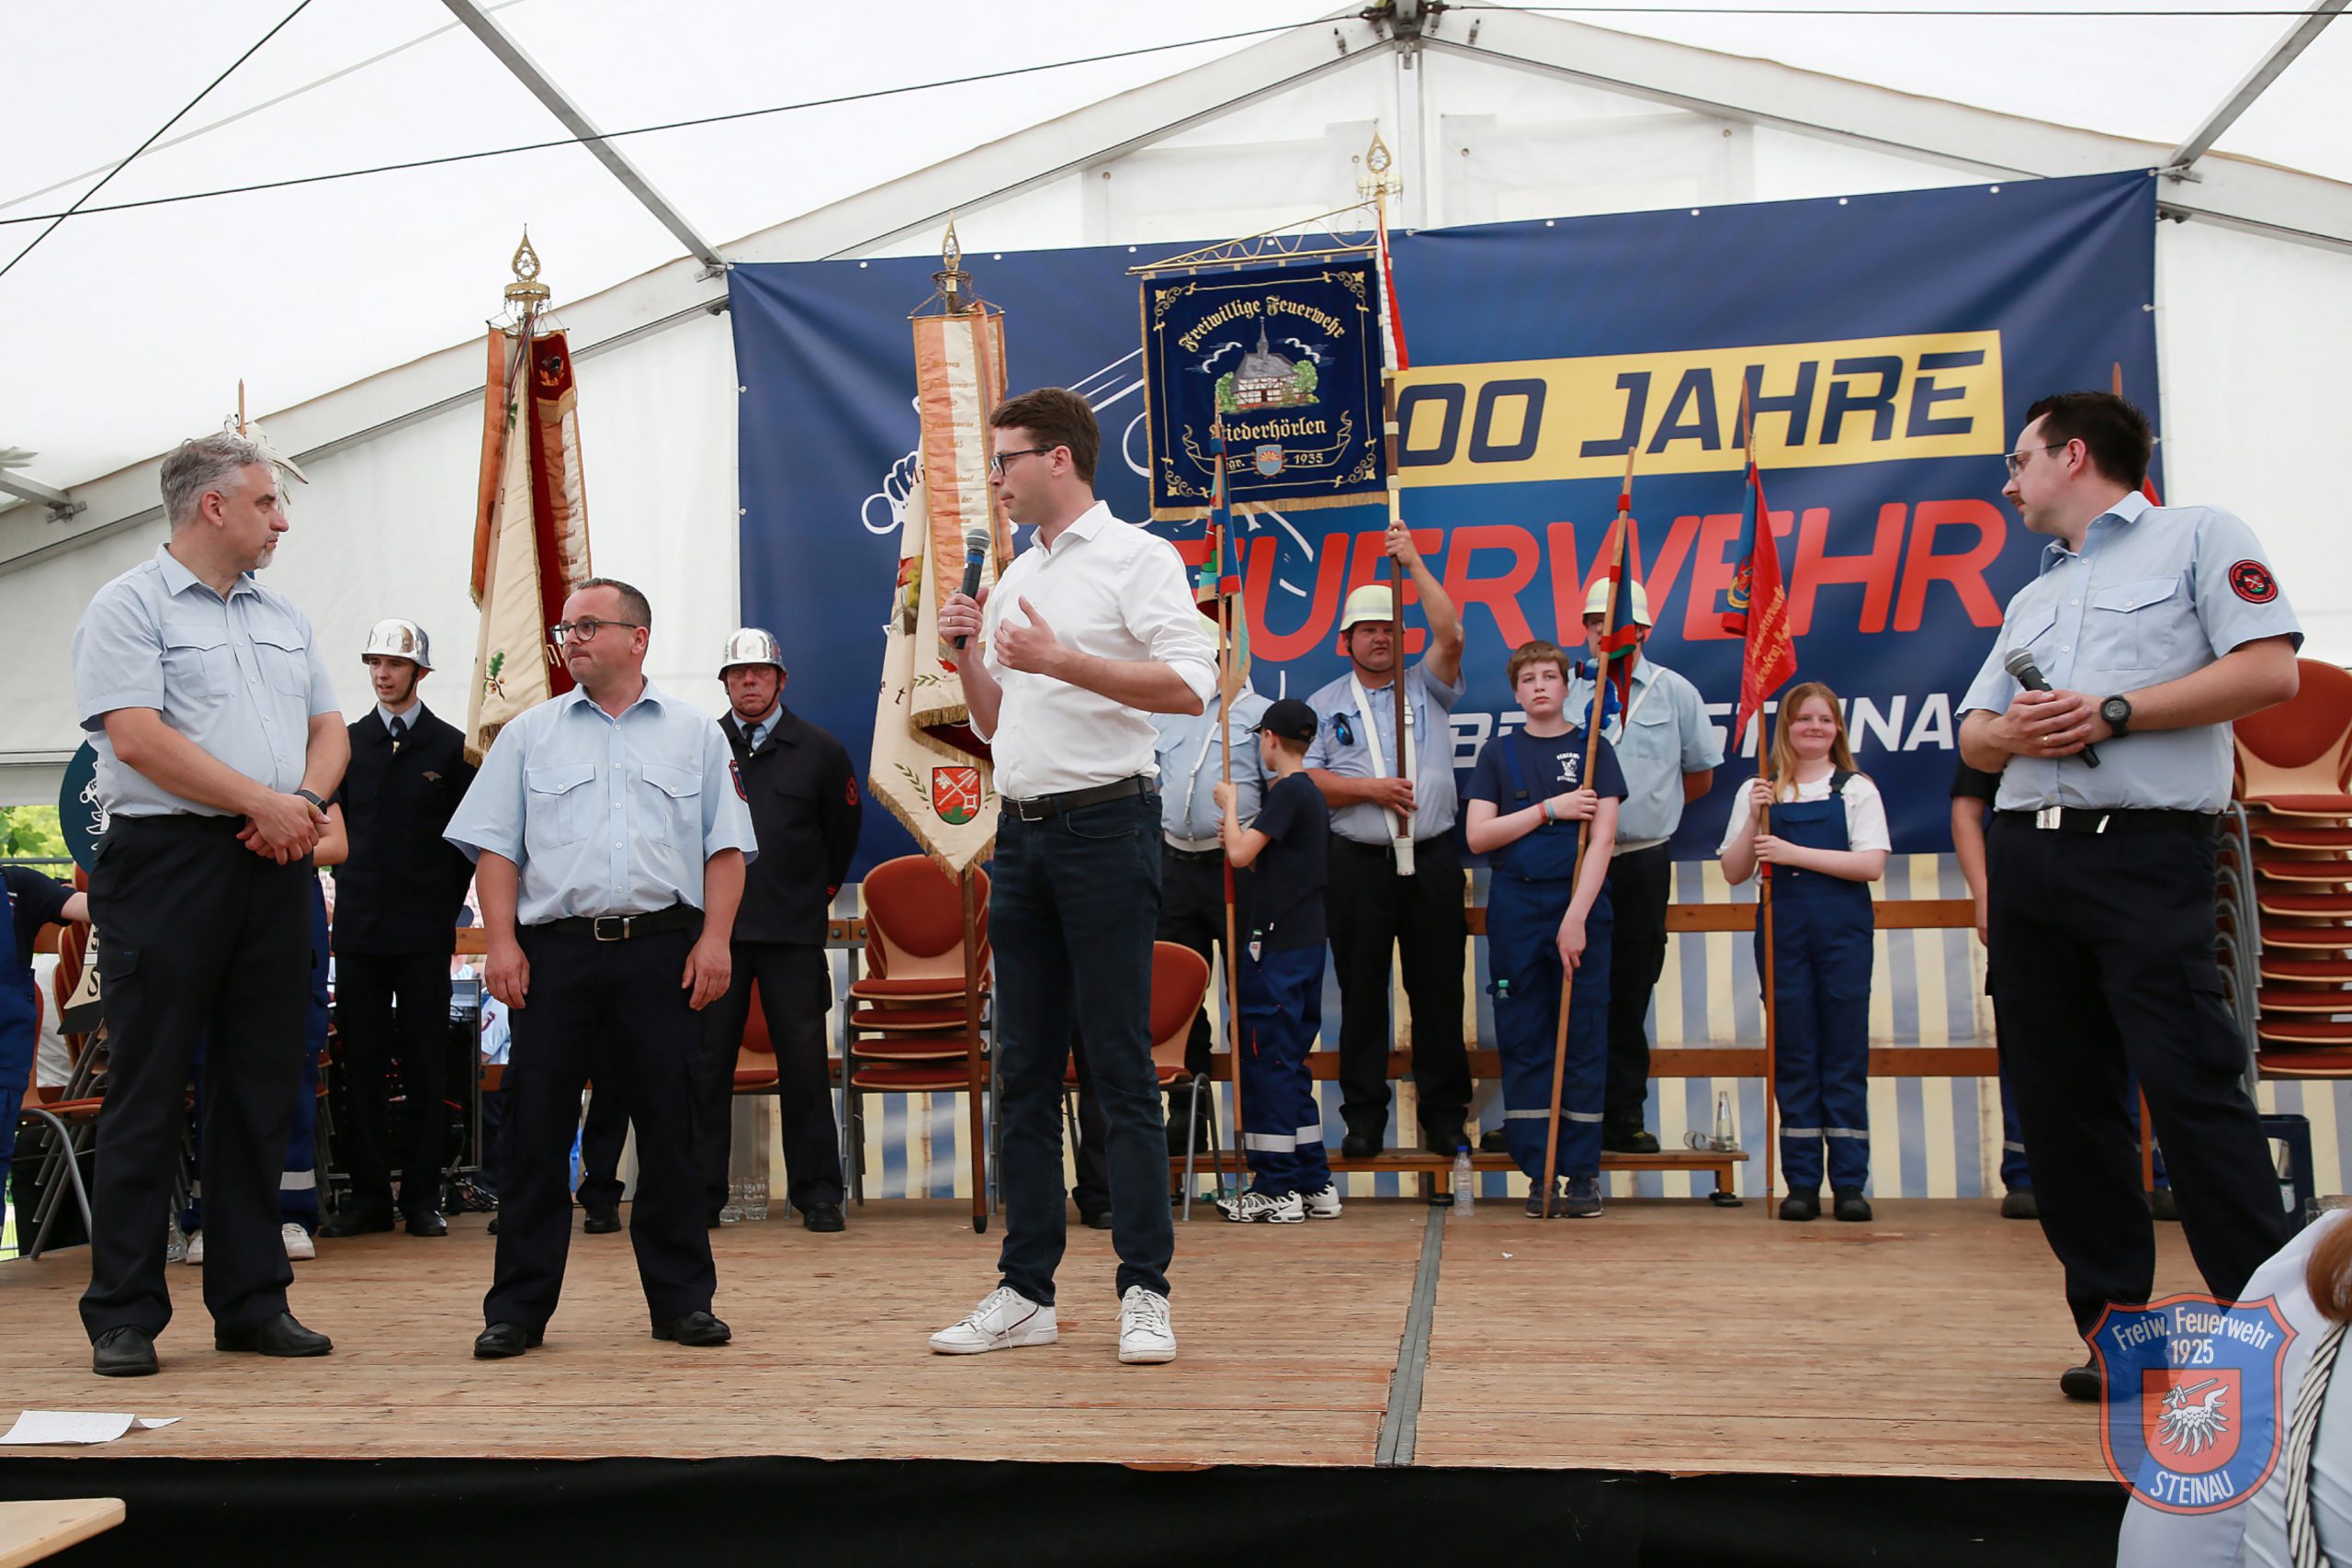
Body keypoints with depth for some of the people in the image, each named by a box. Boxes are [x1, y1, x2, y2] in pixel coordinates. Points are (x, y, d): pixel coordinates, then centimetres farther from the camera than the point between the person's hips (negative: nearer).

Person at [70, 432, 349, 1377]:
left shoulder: (283, 618, 19)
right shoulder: (129, 606, -2)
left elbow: (329, 729, 16)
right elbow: (138, 737, -14)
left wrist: (307, 803, -5)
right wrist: (264, 802, -13)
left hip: (274, 870, 6)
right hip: (167, 862, -6)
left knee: (263, 1089, 8)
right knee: (148, 1093, -2)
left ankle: (251, 1301, 16)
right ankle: (123, 1316, 6)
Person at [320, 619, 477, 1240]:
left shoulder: (452, 746, 3)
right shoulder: (347, 743, 10)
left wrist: (445, 905, -1)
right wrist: (350, 888, 7)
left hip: (424, 931, -2)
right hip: (359, 927, 2)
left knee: (425, 1067, 0)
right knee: (362, 1065, 4)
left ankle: (423, 1197, 7)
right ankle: (367, 1195, 11)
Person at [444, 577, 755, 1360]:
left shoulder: (694, 734, 11)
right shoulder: (530, 734, 13)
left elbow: (725, 847, 7)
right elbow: (495, 846, 8)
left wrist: (714, 938, -5)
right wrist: (500, 940, -3)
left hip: (662, 951, 0)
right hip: (555, 949, 1)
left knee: (671, 1130, 2)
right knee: (536, 1130, 1)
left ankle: (682, 1299, 12)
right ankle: (519, 1307, 8)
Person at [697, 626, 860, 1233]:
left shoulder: (819, 751, 6)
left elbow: (844, 830, 18)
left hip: (793, 932, -1)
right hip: (714, 929, 1)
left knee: (805, 1062, -1)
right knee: (706, 1062, 2)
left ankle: (818, 1194, 7)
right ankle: (700, 1193, 10)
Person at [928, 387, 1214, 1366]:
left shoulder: (1135, 556, -3)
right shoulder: (1016, 577, 20)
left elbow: (1190, 685, -16)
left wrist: (1062, 660, -18)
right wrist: (969, 653, 7)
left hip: (1104, 821, -7)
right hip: (1022, 830, 7)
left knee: (1120, 1066, -5)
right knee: (1024, 1069, 7)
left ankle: (1144, 1291, 2)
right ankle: (1026, 1291, 14)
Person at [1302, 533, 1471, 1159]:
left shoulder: (1427, 687, 11)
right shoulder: (1324, 704, 10)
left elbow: (1450, 635, -8)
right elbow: (1305, 779, 1)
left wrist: (1414, 563, -10)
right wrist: (1371, 789, -11)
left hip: (1432, 857, 0)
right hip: (1358, 863, 0)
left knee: (1439, 989, 3)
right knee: (1361, 993, 3)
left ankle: (1445, 1112, 11)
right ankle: (1364, 1114, 10)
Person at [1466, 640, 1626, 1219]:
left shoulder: (1593, 749, 4)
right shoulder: (1498, 753, 9)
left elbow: (1602, 839, -4)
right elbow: (1478, 835, 0)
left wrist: (1576, 917, -13)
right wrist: (1550, 809, -9)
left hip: (1581, 907, -1)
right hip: (1516, 910, 1)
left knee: (1585, 1040, 0)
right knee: (1523, 1042, 2)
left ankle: (1582, 1173, 7)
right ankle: (1539, 1173, 9)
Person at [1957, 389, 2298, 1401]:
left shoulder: (2197, 536, 7)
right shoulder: (2033, 598, 26)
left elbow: (2269, 672, -7)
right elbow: (1973, 737, 23)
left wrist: (2114, 713, -12)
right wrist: (2010, 732, -1)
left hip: (2146, 851, -7)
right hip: (2026, 854, 7)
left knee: (2191, 1082, -14)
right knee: (2062, 1096, 3)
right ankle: (2113, 1317, 10)